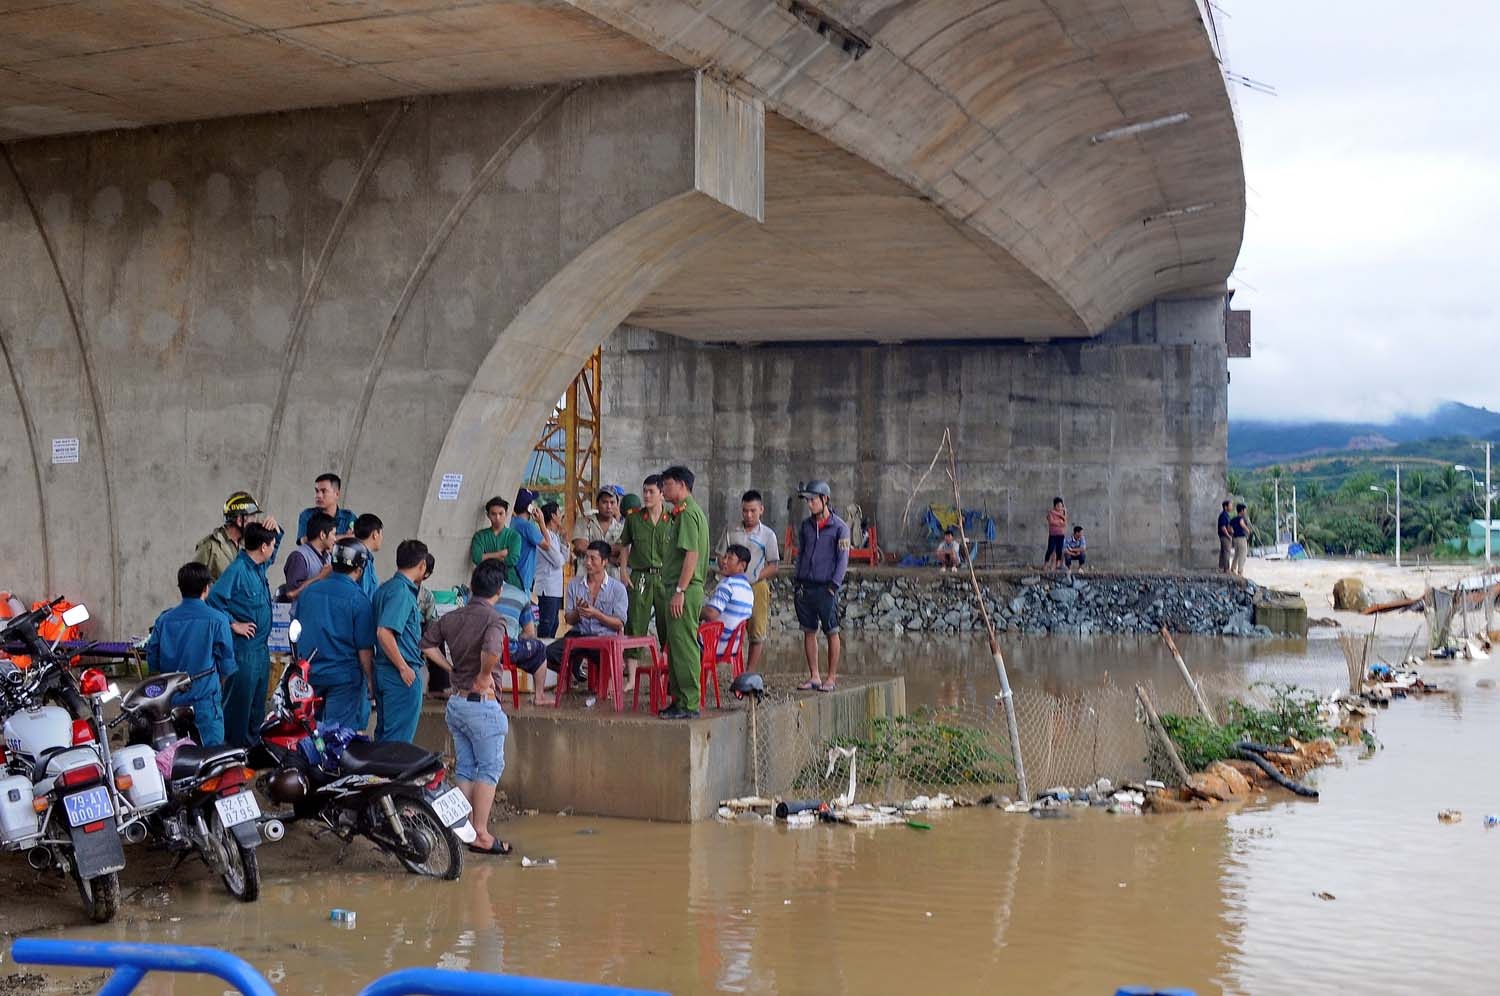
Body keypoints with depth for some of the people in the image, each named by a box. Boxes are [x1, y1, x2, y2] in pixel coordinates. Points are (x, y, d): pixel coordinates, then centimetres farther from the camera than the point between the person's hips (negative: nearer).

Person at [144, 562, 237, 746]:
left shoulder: (164, 619, 4)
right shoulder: (217, 620, -7)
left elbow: (152, 661, 10)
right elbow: (227, 664, -2)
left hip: (171, 700, 4)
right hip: (204, 699, -4)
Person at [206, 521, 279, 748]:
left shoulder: (259, 567, 10)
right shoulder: (237, 570, -18)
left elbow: (273, 554, 30)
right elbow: (214, 598, -25)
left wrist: (274, 529, 12)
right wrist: (233, 624, -20)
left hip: (261, 648, 9)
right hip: (244, 650, -9)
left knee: (257, 704, 17)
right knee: (239, 702, -3)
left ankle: (253, 745, 27)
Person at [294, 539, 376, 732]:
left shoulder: (309, 591, 4)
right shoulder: (358, 600, -12)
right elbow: (364, 648, -11)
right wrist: (370, 680, 1)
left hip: (309, 674, 5)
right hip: (344, 678, -5)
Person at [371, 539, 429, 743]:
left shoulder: (384, 589, 13)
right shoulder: (402, 592, -16)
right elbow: (384, 633, -24)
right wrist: (404, 668, -19)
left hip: (382, 671, 10)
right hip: (404, 676, -10)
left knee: (383, 734, 15)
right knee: (399, 740, -6)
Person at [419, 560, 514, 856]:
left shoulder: (452, 617, 6)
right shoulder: (493, 620, -16)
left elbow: (427, 644, 11)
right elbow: (491, 652, -34)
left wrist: (452, 669, 11)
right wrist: (484, 676, -16)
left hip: (456, 701, 7)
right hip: (482, 704, -7)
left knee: (464, 769, 14)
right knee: (490, 768, 2)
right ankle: (481, 834, 1)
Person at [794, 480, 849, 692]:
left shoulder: (839, 527, -4)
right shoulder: (805, 525, 11)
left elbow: (843, 559, -6)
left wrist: (834, 585, -12)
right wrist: (799, 581, 8)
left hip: (826, 588, -5)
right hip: (805, 586, 5)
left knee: (831, 633, 0)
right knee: (809, 632, 7)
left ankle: (832, 678, 6)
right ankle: (814, 677, 13)